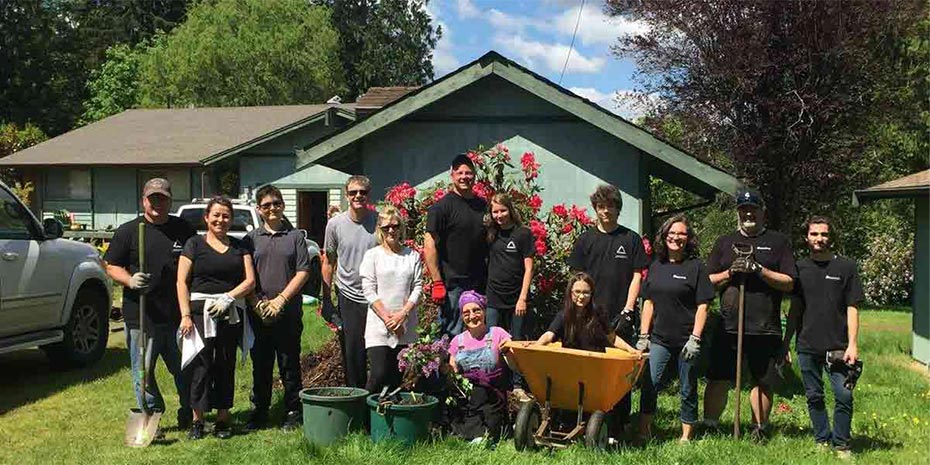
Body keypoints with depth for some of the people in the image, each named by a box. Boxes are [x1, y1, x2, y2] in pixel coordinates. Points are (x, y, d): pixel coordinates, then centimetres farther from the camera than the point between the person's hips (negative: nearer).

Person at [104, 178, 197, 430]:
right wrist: (130, 280, -17)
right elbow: (111, 266, 4)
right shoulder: (128, 231, 3)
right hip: (141, 315, -2)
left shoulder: (184, 229, 9)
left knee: (185, 370, 11)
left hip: (178, 314, 2)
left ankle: (189, 416, 28)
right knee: (143, 371, 5)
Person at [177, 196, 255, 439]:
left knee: (226, 365, 6)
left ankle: (223, 419, 14)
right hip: (200, 311, -2)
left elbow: (250, 280, 5)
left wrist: (228, 297, -11)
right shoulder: (195, 244, 6)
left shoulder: (239, 246, 13)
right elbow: (182, 282, 0)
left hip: (231, 313, 2)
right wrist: (186, 315, -9)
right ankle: (197, 420, 4)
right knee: (201, 364, -5)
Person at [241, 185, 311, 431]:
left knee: (290, 364, 4)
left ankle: (293, 412, 15)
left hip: (289, 312, -2)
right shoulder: (250, 239, 9)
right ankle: (260, 412, 21)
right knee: (260, 365, 9)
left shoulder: (295, 236, 5)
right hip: (258, 314, 2)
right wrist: (258, 303, -8)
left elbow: (303, 272, -2)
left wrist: (280, 299, -10)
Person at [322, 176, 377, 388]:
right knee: (352, 355, 7)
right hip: (349, 298, 1)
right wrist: (326, 300, 7)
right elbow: (328, 263, 9)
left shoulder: (379, 222, -2)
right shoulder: (335, 224, 1)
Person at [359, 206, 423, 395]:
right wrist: (387, 318, -11)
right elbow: (369, 291, -3)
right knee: (379, 375, -11)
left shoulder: (413, 256, 9)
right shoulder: (372, 255, 3)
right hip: (378, 326, -2)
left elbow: (417, 288, 4)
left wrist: (402, 314, -10)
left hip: (405, 326, 3)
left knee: (397, 377, 6)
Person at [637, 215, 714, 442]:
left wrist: (695, 338, -13)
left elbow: (702, 306, -6)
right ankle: (644, 432, 3)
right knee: (649, 385, -5)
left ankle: (686, 436, 19)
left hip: (686, 340, -3)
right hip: (659, 339, 3)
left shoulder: (696, 266, -2)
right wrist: (643, 335, 7)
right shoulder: (656, 266, 10)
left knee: (688, 391, 8)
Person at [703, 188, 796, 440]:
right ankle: (709, 428, 8)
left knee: (764, 381, 6)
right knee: (718, 379, -1)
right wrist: (730, 272, -6)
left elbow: (788, 283, 1)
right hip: (728, 325, 1)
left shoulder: (779, 241, 9)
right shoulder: (724, 242, 15)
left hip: (766, 328, -1)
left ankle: (759, 431, 21)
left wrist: (760, 270, -13)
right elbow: (708, 282, 12)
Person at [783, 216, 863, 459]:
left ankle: (841, 444, 9)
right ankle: (822, 440, 22)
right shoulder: (800, 268, 9)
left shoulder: (846, 267, 2)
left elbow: (852, 308, 1)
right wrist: (785, 343, 11)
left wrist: (852, 344, -7)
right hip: (807, 346, 3)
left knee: (844, 395, -6)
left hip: (838, 346, -2)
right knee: (814, 397, 9)